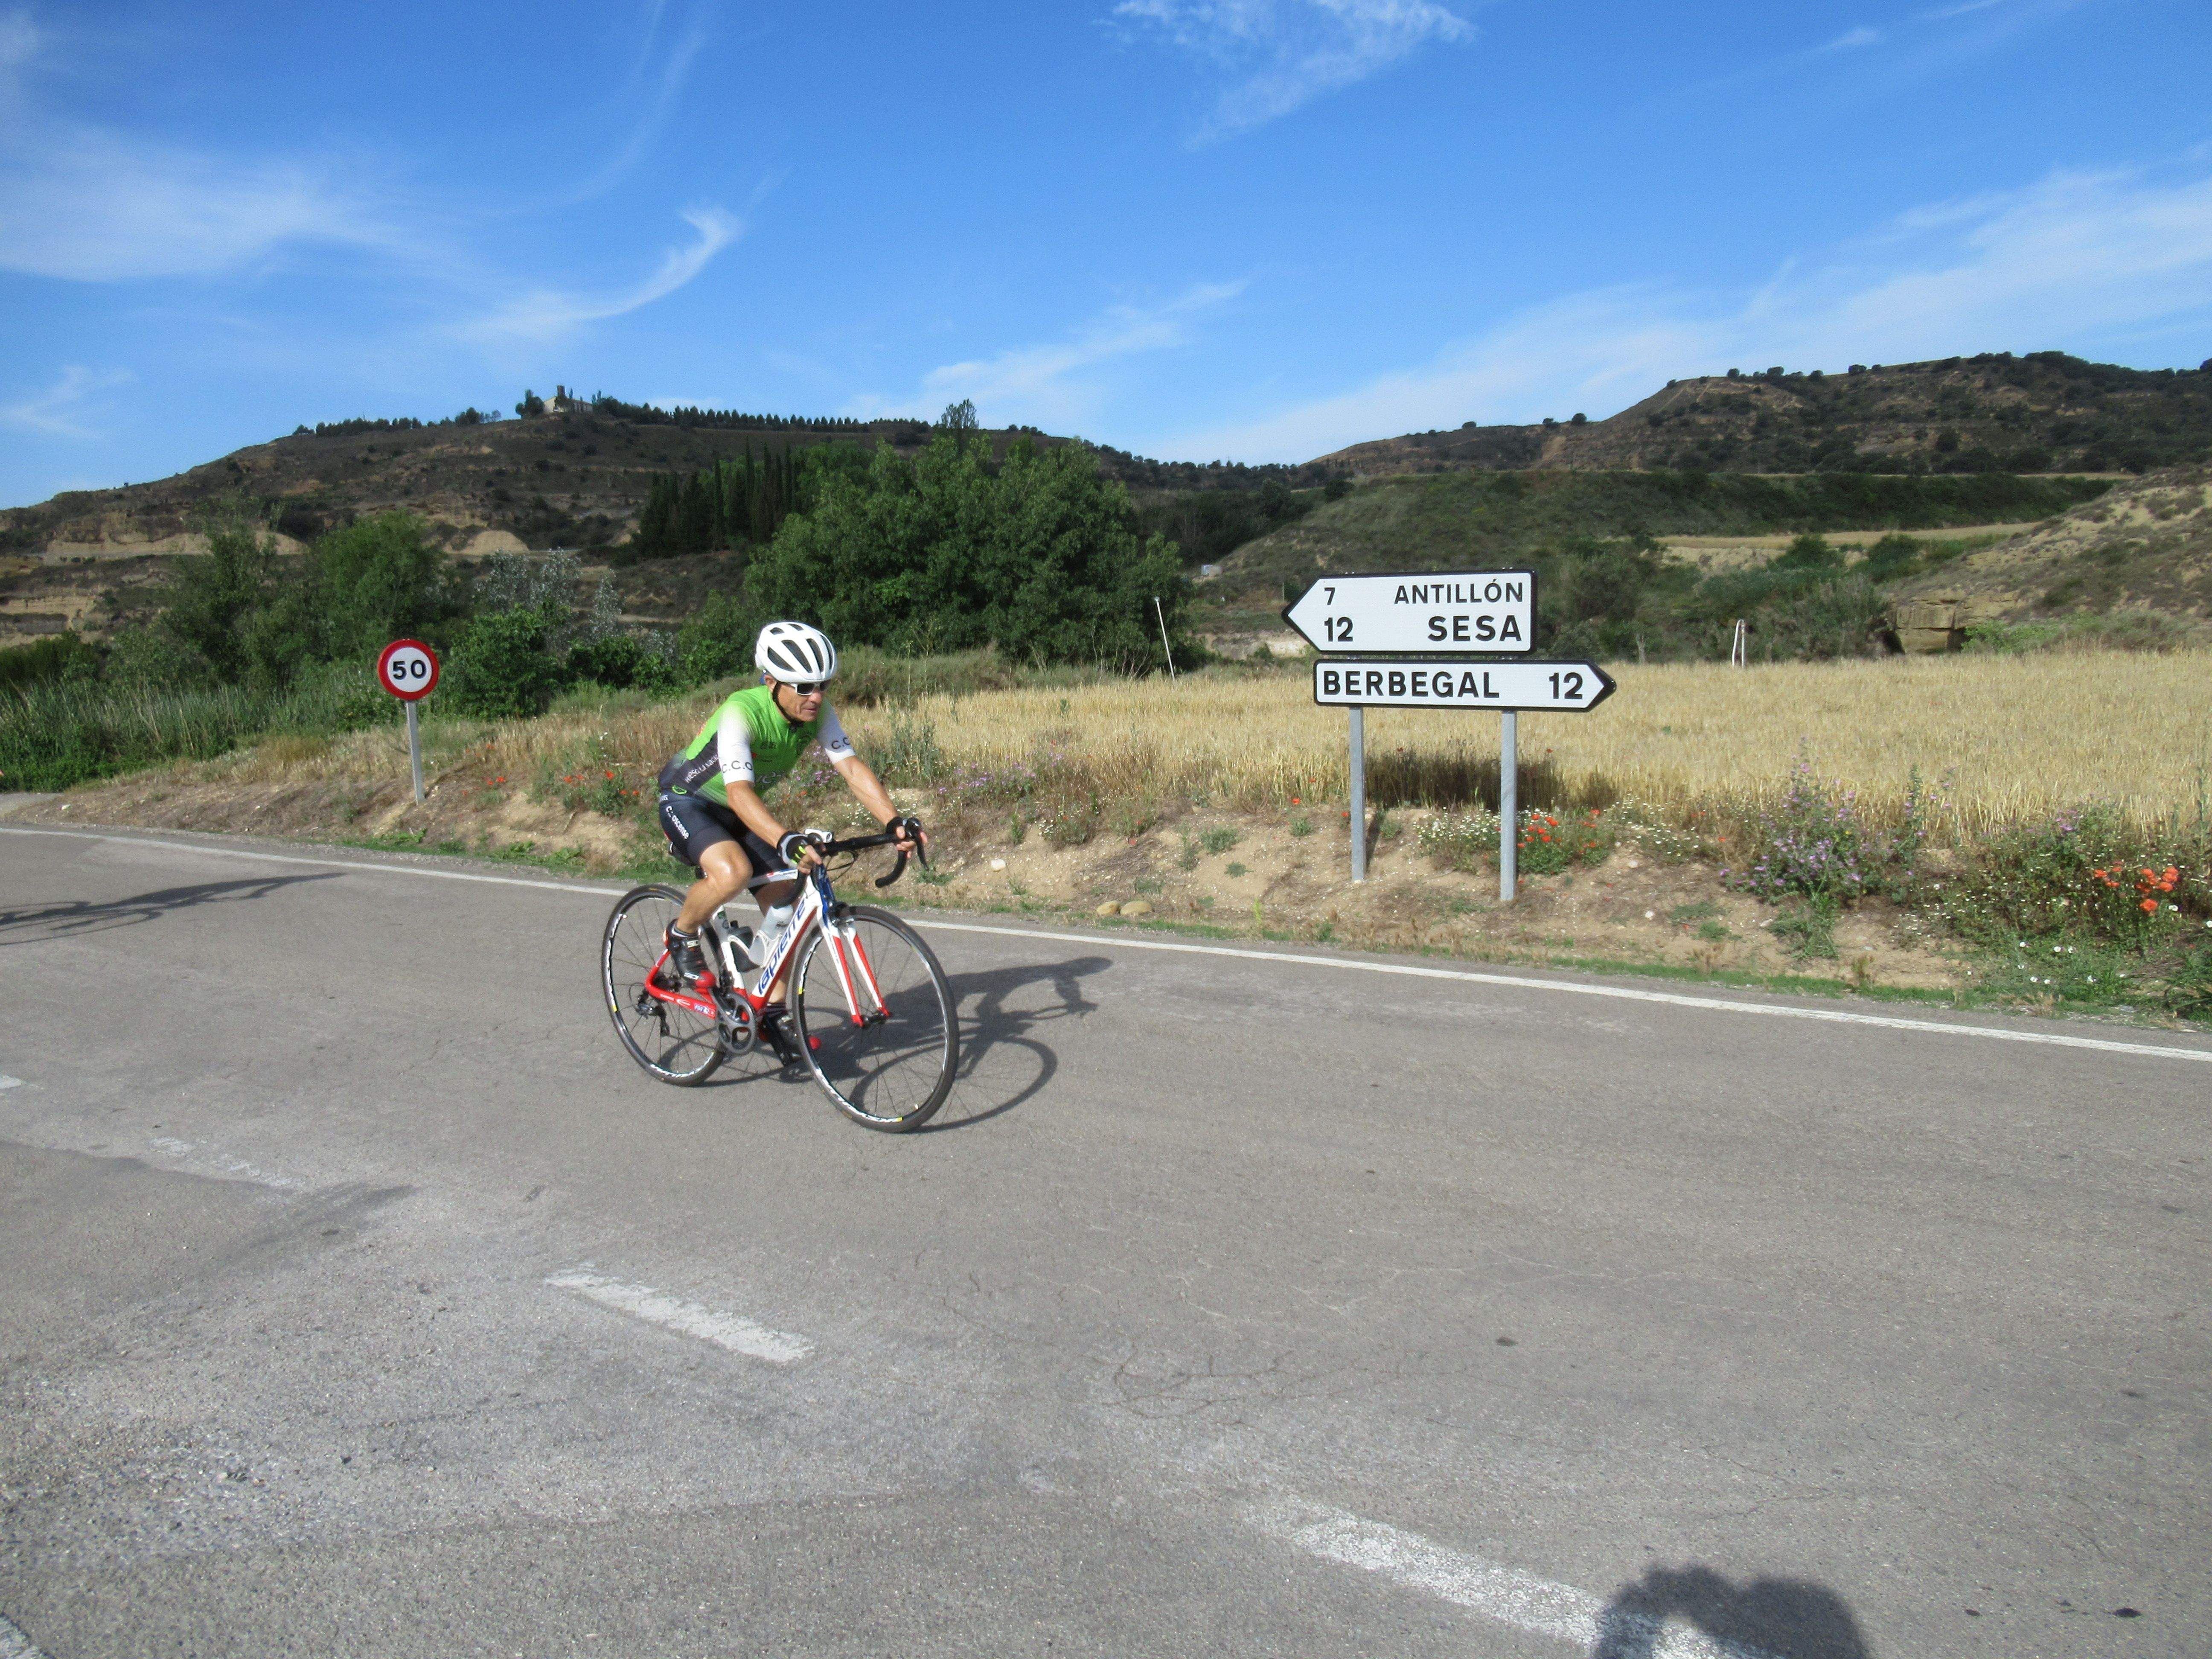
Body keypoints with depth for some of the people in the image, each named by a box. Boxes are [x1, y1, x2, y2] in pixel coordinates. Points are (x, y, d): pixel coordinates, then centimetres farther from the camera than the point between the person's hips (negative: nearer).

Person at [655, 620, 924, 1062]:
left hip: (740, 811, 7)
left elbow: (851, 766, -23)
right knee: (733, 872, -35)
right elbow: (739, 793, -46)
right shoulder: (742, 713, -34)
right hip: (688, 800, -6)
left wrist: (894, 821, -38)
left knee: (787, 903, -5)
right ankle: (682, 935, -4)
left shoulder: (816, 713, -16)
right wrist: (787, 841, -61)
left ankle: (772, 1013, 10)